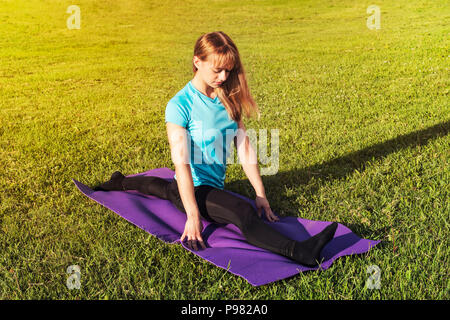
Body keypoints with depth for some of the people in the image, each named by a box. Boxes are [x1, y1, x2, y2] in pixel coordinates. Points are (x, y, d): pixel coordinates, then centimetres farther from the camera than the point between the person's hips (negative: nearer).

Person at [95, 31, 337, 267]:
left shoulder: (228, 99, 1)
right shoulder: (180, 105, -18)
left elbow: (244, 148, 0)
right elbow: (181, 162, -25)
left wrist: (261, 194, -3)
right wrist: (192, 216, -30)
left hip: (214, 185, 8)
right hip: (193, 188, -8)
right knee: (244, 212, -33)